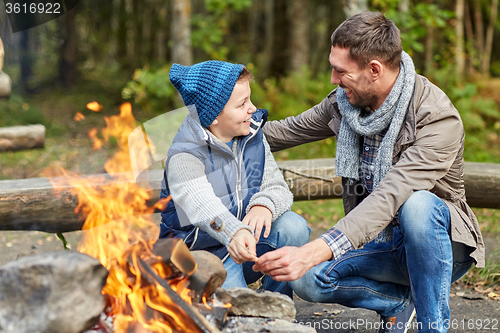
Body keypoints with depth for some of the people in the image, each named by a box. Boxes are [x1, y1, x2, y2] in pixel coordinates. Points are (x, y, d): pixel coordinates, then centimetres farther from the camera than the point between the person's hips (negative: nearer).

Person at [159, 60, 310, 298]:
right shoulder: (184, 155, -19)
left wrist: (264, 205, -28)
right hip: (204, 253, -5)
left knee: (294, 227, -22)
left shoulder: (253, 136, 2)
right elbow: (201, 204, -37)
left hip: (249, 240, 5)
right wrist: (234, 233, -58)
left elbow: (277, 187, -2)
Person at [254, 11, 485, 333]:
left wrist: (313, 252, -48)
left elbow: (388, 198, -38)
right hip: (378, 242, 6)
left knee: (417, 203, -40)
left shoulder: (439, 120, -26)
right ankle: (399, 302, 6)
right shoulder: (346, 101, -3)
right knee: (307, 280, -21)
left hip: (439, 243, -6)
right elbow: (289, 130, 14)